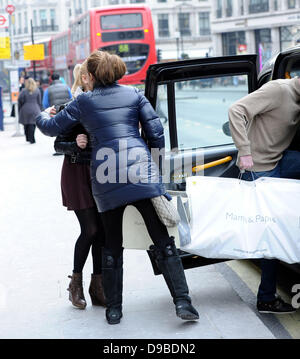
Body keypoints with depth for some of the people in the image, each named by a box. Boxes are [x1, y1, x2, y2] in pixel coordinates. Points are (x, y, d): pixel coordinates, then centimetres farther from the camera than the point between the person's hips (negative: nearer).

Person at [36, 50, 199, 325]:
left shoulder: (84, 102, 8)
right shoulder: (134, 94, 10)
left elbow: (52, 128, 17)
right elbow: (155, 130, 5)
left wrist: (42, 117, 39)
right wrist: (155, 157, 22)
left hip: (106, 182, 1)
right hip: (142, 173, 0)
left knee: (112, 246, 14)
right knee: (163, 241, 2)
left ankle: (114, 309, 17)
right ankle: (182, 302, -5)